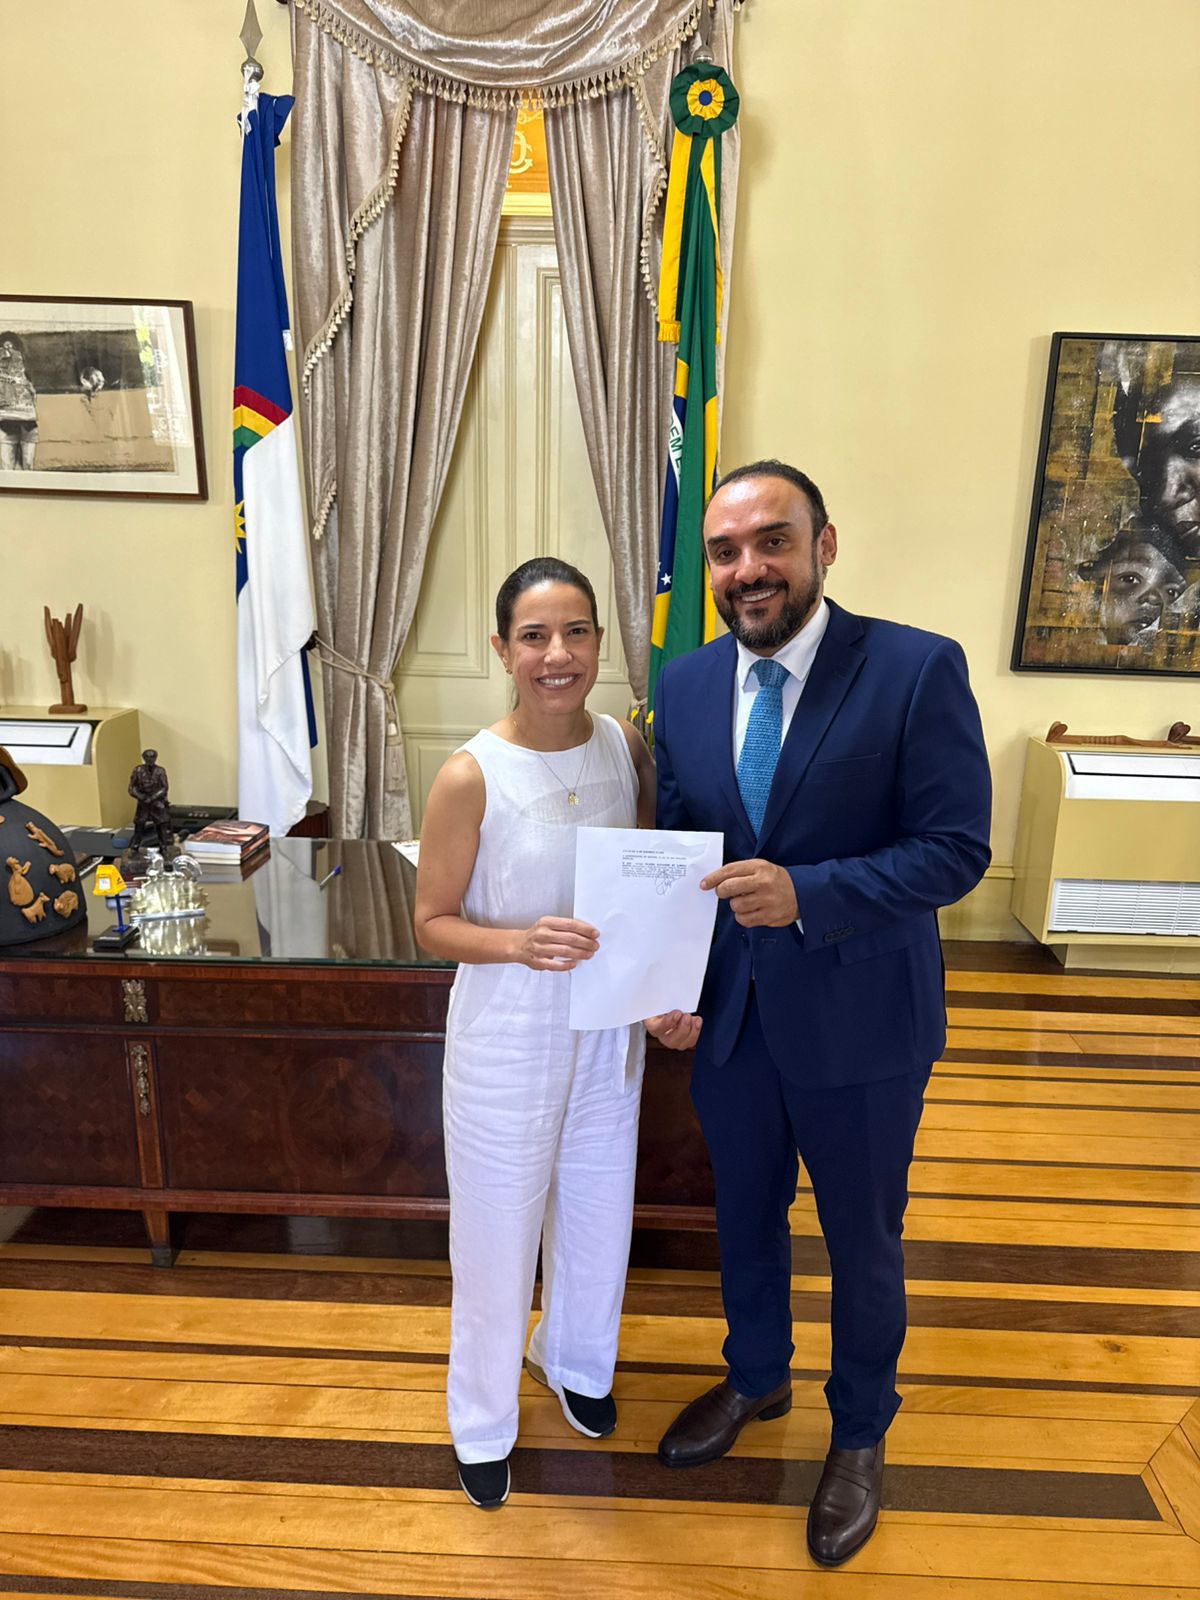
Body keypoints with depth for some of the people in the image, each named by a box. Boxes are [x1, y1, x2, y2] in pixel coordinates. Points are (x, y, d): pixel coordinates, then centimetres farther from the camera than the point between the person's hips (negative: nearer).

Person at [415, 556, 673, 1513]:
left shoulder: (628, 748, -7)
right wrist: (520, 944, -29)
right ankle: (483, 1421, 46)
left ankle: (576, 1360, 57)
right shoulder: (471, 777, -20)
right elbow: (433, 921, -12)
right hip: (507, 1038, -4)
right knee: (498, 1230, 16)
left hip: (608, 1029, 4)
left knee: (596, 1210, 25)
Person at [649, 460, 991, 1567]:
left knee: (862, 1240, 18)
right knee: (744, 1216, 24)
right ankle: (756, 1379, 54)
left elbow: (957, 848, -17)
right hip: (729, 1016, 4)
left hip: (859, 1021, -4)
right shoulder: (684, 686, -2)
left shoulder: (918, 670, -16)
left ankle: (861, 1433, 47)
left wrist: (807, 893, -29)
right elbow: (673, 850, 5)